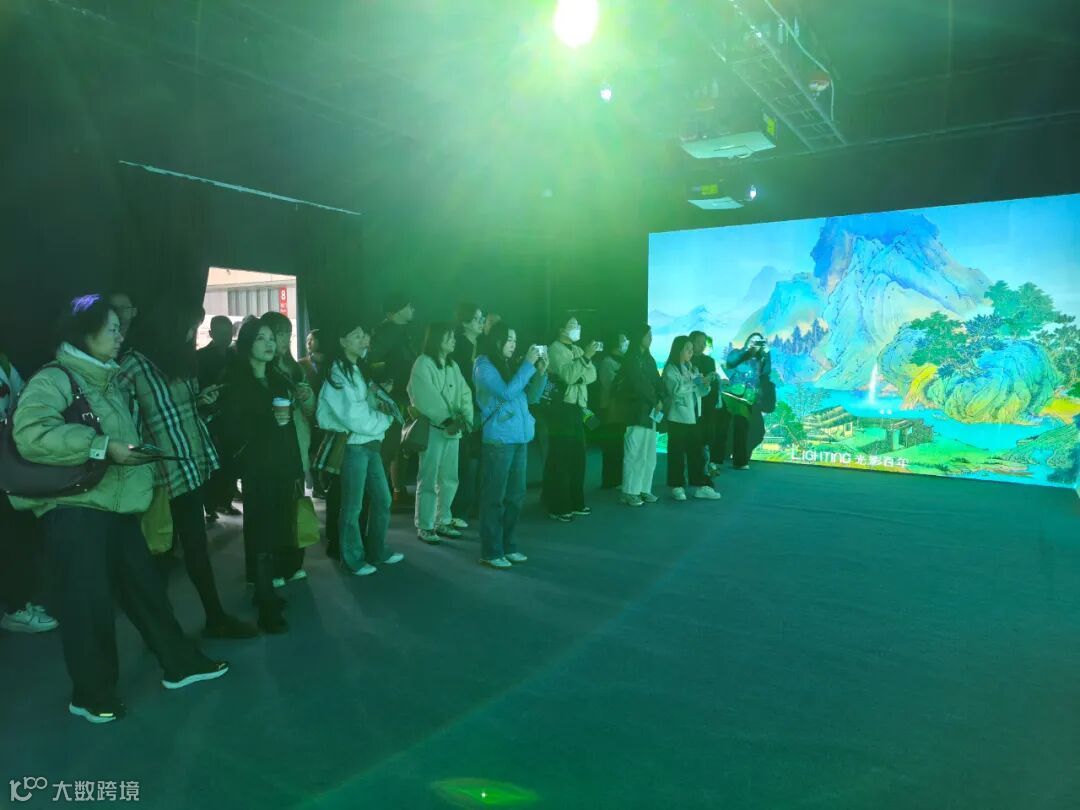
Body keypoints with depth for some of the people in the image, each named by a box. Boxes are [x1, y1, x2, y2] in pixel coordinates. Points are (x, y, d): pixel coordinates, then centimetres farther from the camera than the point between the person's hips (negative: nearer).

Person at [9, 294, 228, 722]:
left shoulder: (110, 379, 15)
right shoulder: (54, 378, -12)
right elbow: (30, 435, -28)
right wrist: (104, 448, -27)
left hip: (117, 506, 8)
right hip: (73, 511, -8)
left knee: (145, 587, 14)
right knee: (87, 603, 1)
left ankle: (180, 663, 26)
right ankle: (91, 694, 20)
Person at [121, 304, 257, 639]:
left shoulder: (177, 359, 12)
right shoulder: (134, 365, -11)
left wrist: (200, 400, 2)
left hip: (196, 461, 7)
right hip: (174, 467, -7)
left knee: (193, 541, 13)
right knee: (194, 542, 0)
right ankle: (216, 617, 10)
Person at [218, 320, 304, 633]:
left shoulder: (278, 379, 13)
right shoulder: (235, 382, -3)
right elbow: (231, 430, -9)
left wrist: (297, 466, 11)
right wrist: (270, 420, -20)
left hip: (284, 465, 5)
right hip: (258, 469, -5)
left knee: (279, 529, 4)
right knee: (262, 532, -5)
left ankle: (265, 590, 19)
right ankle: (267, 607, 0)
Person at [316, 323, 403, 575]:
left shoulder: (359, 369, 13)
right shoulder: (337, 373, -14)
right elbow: (354, 417, -20)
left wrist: (379, 401, -7)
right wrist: (384, 420, -7)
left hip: (370, 443, 8)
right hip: (351, 446, -8)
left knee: (382, 499, 14)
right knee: (352, 506, 3)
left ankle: (377, 551, 29)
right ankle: (353, 559, 18)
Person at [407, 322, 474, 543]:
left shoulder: (453, 365, 15)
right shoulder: (423, 363, -8)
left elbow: (465, 393, 8)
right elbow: (425, 398, -16)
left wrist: (465, 418, -8)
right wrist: (446, 421, -19)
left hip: (453, 429, 7)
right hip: (432, 429, -7)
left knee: (449, 479, 11)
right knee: (428, 480, -3)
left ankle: (442, 522, 23)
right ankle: (424, 526, 6)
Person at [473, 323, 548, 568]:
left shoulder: (512, 364, 13)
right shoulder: (484, 365, -6)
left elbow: (531, 396, 15)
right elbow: (507, 393, -18)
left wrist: (541, 372, 0)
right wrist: (528, 364, -15)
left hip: (520, 437, 7)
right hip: (498, 439, -7)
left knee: (515, 495, 11)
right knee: (494, 497, -1)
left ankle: (508, 545, 23)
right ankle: (491, 551, 7)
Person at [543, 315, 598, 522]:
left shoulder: (577, 350, 18)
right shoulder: (555, 349, -6)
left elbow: (592, 375, 9)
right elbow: (567, 374, -20)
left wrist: (577, 378, -9)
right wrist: (585, 357, -23)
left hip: (577, 407, 8)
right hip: (561, 408, -8)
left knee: (577, 456, 10)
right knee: (560, 458, -6)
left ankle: (575, 503, 19)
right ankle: (558, 507, -2)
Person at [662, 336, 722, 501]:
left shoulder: (693, 368, 14)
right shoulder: (670, 369, -5)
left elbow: (700, 392, 14)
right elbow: (675, 389, -19)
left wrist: (705, 384, -6)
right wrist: (695, 382, -18)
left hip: (694, 415, 6)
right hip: (678, 416, -6)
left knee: (697, 451, 6)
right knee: (677, 452, -1)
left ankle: (700, 486, 10)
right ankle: (677, 486, 6)